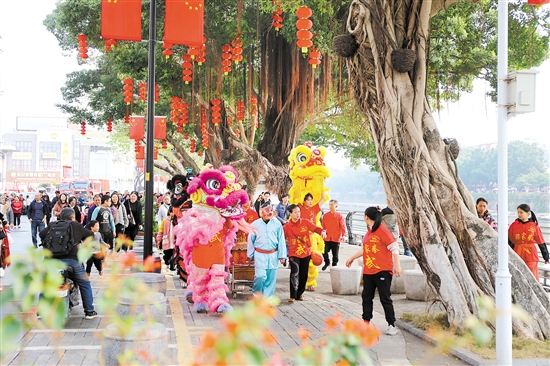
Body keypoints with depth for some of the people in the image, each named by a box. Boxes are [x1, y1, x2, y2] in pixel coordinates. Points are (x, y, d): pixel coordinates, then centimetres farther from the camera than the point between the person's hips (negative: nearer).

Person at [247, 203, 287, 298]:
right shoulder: (255, 224, -1)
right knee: (260, 276, -10)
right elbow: (251, 240, 8)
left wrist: (282, 255, 1)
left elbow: (281, 240, 2)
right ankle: (256, 296, 14)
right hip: (260, 255, -1)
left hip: (273, 255, 2)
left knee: (271, 278, 5)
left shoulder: (277, 223, -1)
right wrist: (250, 255, 13)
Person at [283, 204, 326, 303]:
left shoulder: (305, 222, 1)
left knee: (303, 275, 8)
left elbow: (315, 228, -7)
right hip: (294, 254, -3)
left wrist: (322, 231, -27)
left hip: (306, 253, 3)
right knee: (295, 273, -17)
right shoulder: (287, 227, -2)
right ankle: (293, 296, -11)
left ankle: (300, 294, 25)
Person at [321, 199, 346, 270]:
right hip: (327, 238, 2)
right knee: (324, 252, 2)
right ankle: (327, 262, 28)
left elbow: (343, 226, -7)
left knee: (335, 254, 5)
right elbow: (322, 226, 7)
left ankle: (334, 265, 19)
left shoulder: (339, 216, -3)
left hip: (336, 239, -2)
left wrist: (343, 235, -17)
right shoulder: (325, 215, 5)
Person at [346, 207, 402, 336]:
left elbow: (394, 247, -16)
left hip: (382, 271, -8)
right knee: (366, 297, 10)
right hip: (368, 271, 8)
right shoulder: (369, 231, 14)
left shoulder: (382, 231, -13)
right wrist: (352, 258, 36)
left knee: (385, 298, -3)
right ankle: (366, 322, 18)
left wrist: (397, 266, -21)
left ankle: (391, 325, 5)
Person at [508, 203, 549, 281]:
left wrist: (546, 257, 9)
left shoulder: (534, 226, 0)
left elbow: (541, 243, 5)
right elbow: (509, 241, 7)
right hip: (517, 255, 1)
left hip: (530, 255, -1)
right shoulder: (514, 225, 3)